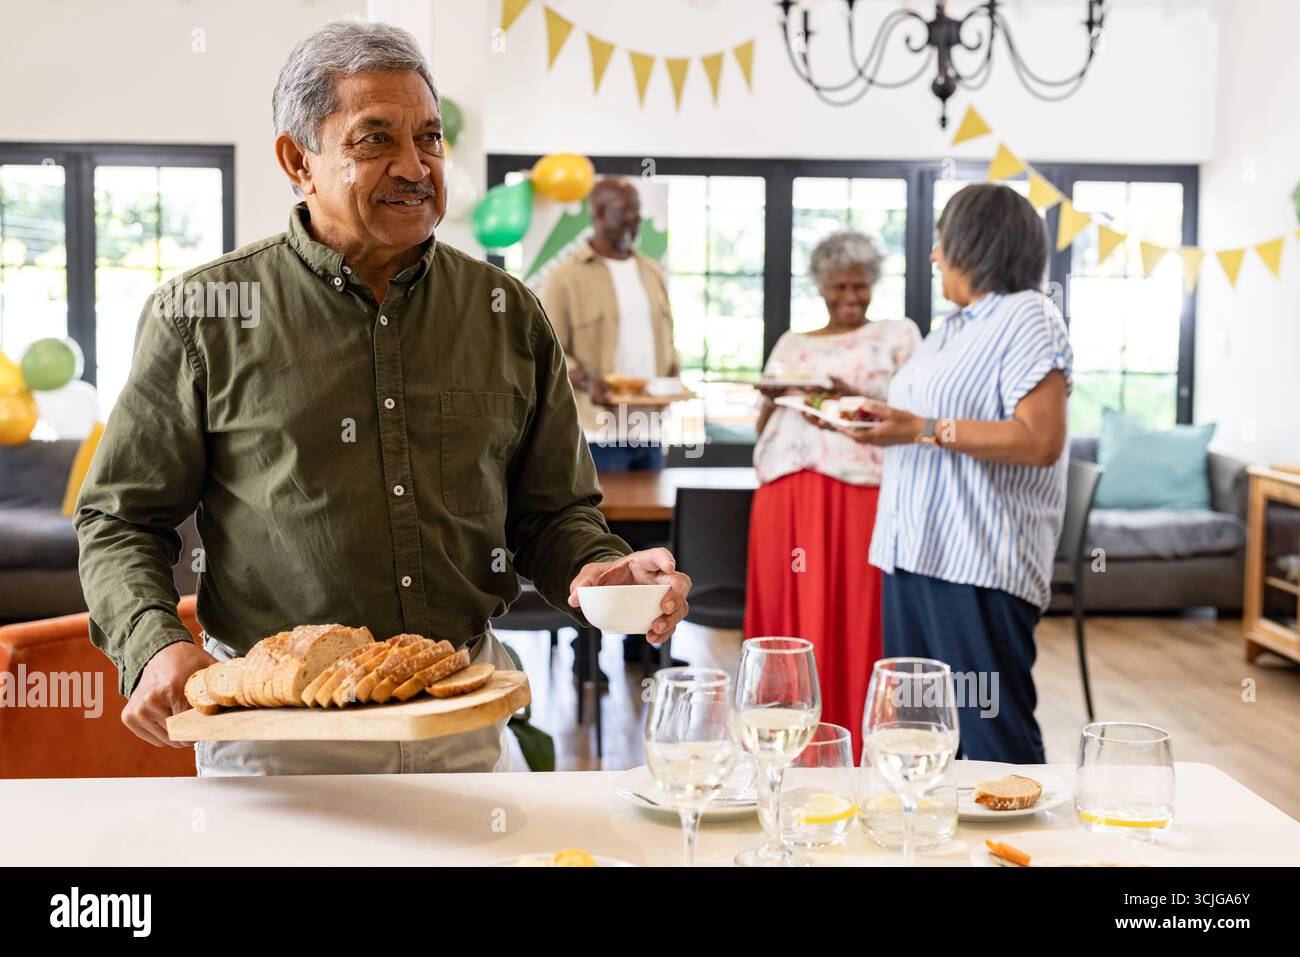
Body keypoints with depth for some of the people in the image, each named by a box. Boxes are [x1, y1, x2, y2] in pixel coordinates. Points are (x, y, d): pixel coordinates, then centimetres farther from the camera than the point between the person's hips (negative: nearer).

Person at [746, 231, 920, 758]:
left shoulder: (897, 334, 10)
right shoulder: (792, 343, 20)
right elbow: (762, 426, 18)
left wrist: (855, 399, -15)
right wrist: (772, 396, -2)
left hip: (859, 489, -3)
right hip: (787, 491, 4)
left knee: (856, 613, -6)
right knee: (787, 607, 2)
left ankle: (853, 742, -1)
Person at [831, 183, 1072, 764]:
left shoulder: (1028, 318, -7)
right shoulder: (953, 328, 21)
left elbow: (1040, 440, -19)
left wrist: (924, 430, -20)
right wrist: (879, 417, 12)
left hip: (978, 564, -9)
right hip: (916, 552, 9)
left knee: (993, 737, -5)